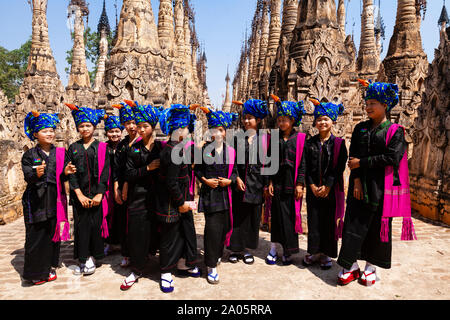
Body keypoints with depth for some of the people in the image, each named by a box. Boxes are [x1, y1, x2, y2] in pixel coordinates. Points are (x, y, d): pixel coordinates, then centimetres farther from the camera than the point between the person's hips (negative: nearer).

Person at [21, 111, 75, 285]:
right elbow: (27, 177, -11)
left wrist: (65, 172, -13)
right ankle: (36, 272, 16)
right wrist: (36, 174, -32)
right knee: (36, 235, 1)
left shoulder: (60, 153, 7)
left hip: (55, 200, 3)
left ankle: (50, 267, 24)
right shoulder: (29, 155, 0)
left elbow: (61, 179, 9)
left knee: (53, 233, 8)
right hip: (36, 200, -2)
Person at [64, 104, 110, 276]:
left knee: (96, 224, 1)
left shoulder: (101, 147, 2)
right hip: (79, 194, 2)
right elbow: (70, 173, 2)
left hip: (97, 193, -2)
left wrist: (99, 194, -12)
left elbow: (105, 172, -3)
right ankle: (84, 259, 15)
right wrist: (79, 194, -8)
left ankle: (93, 257, 15)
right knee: (81, 225, 4)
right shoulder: (73, 148, 8)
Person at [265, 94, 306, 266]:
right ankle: (273, 249, 18)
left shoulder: (300, 138, 0)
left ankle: (288, 252, 16)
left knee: (291, 216, 3)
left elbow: (302, 162, -3)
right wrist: (270, 182, 2)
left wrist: (300, 184, -8)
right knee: (278, 215, 6)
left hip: (292, 184, -2)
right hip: (278, 182, 2)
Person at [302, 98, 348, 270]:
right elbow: (306, 167, 2)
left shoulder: (338, 143, -1)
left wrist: (327, 186, -13)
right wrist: (312, 186, -8)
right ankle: (315, 252, 20)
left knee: (330, 221, 4)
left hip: (332, 189, -2)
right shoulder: (309, 143, 6)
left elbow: (340, 167, -7)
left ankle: (327, 254, 17)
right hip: (313, 189, 2)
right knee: (314, 221, 6)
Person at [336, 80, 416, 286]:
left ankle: (371, 267, 20)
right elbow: (353, 155, 3)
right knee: (354, 224, 0)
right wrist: (357, 179, -10)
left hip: (381, 187, -3)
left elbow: (392, 158, -12)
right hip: (360, 185, 3)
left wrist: (362, 163, -12)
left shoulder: (395, 131, 0)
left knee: (377, 226, 5)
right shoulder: (360, 129, 11)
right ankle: (351, 266, 9)